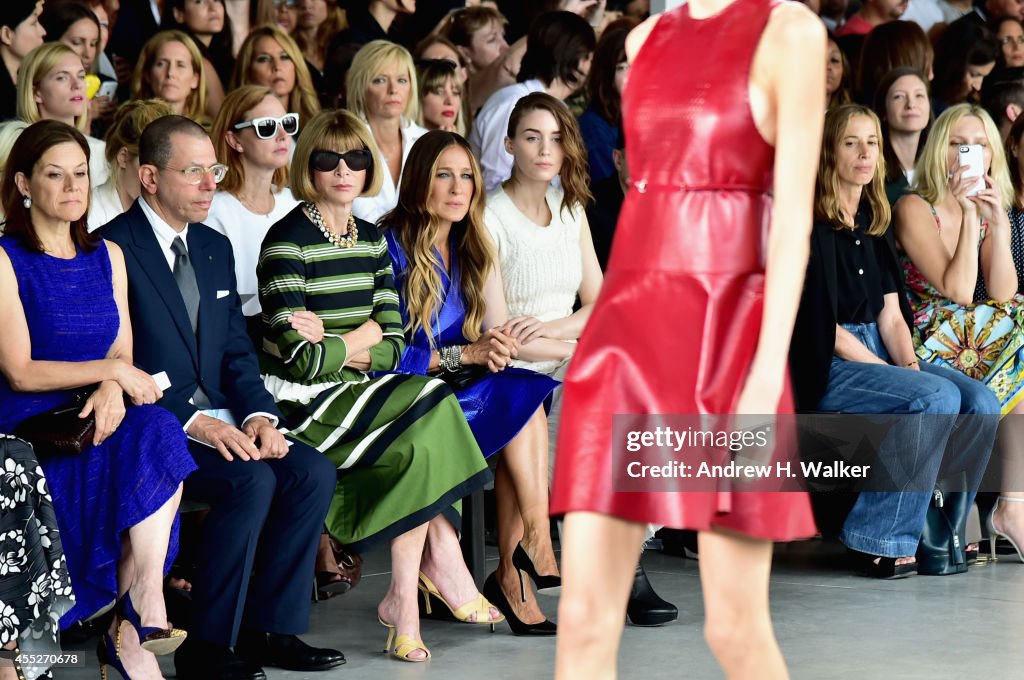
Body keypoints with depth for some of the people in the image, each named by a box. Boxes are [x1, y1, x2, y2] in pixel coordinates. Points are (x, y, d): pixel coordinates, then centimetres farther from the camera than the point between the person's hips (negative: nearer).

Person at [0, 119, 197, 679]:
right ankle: (144, 615, -26)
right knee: (154, 444, -29)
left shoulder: (107, 256, 17)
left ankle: (130, 631, -27)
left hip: (97, 420, 5)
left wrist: (111, 389, -12)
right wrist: (110, 369, -12)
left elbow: (123, 352, 12)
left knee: (154, 431, -28)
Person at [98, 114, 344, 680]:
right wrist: (193, 421, -23)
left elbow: (236, 351, 15)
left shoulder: (214, 248, 17)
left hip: (215, 418, 8)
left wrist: (257, 414, -5)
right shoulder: (112, 250, -9)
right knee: (252, 481, -29)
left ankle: (269, 629, -6)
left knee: (312, 471, -14)